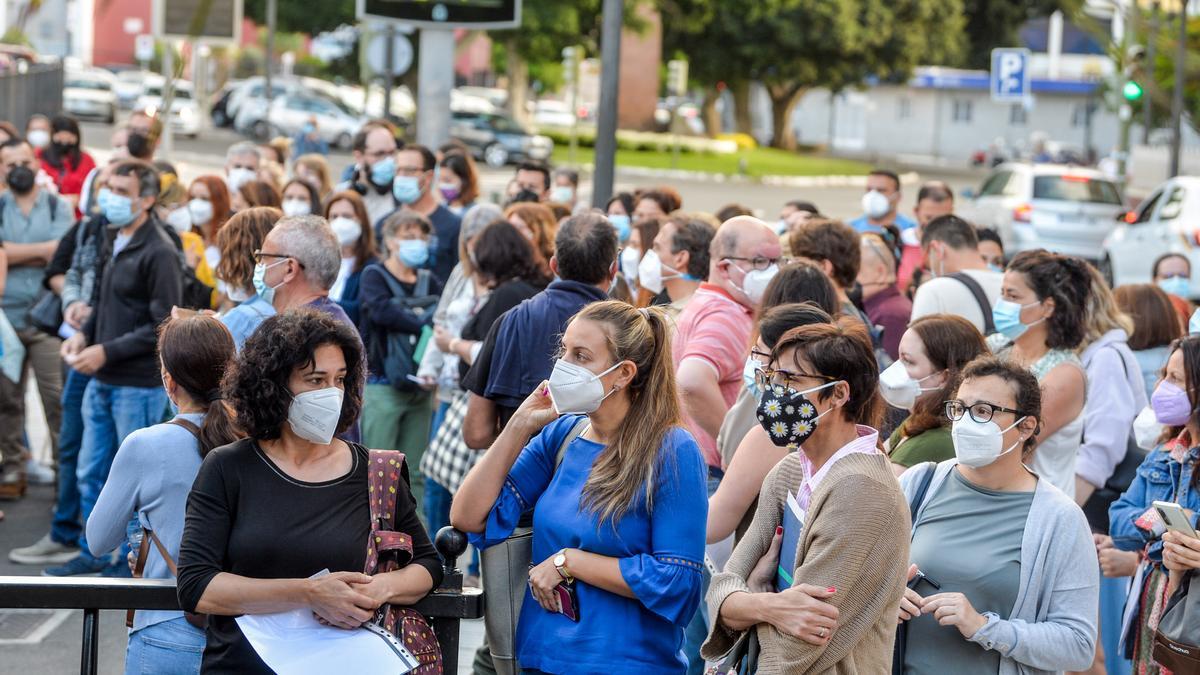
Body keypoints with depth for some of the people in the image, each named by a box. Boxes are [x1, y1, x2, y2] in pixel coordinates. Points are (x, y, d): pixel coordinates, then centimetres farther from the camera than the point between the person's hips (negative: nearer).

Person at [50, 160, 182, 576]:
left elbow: (163, 327, -17)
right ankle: (93, 554, 26)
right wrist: (85, 334, 4)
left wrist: (107, 351, -17)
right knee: (91, 472, 14)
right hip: (102, 381, 8)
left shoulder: (158, 253, -16)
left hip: (139, 384, -8)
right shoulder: (112, 239, 10)